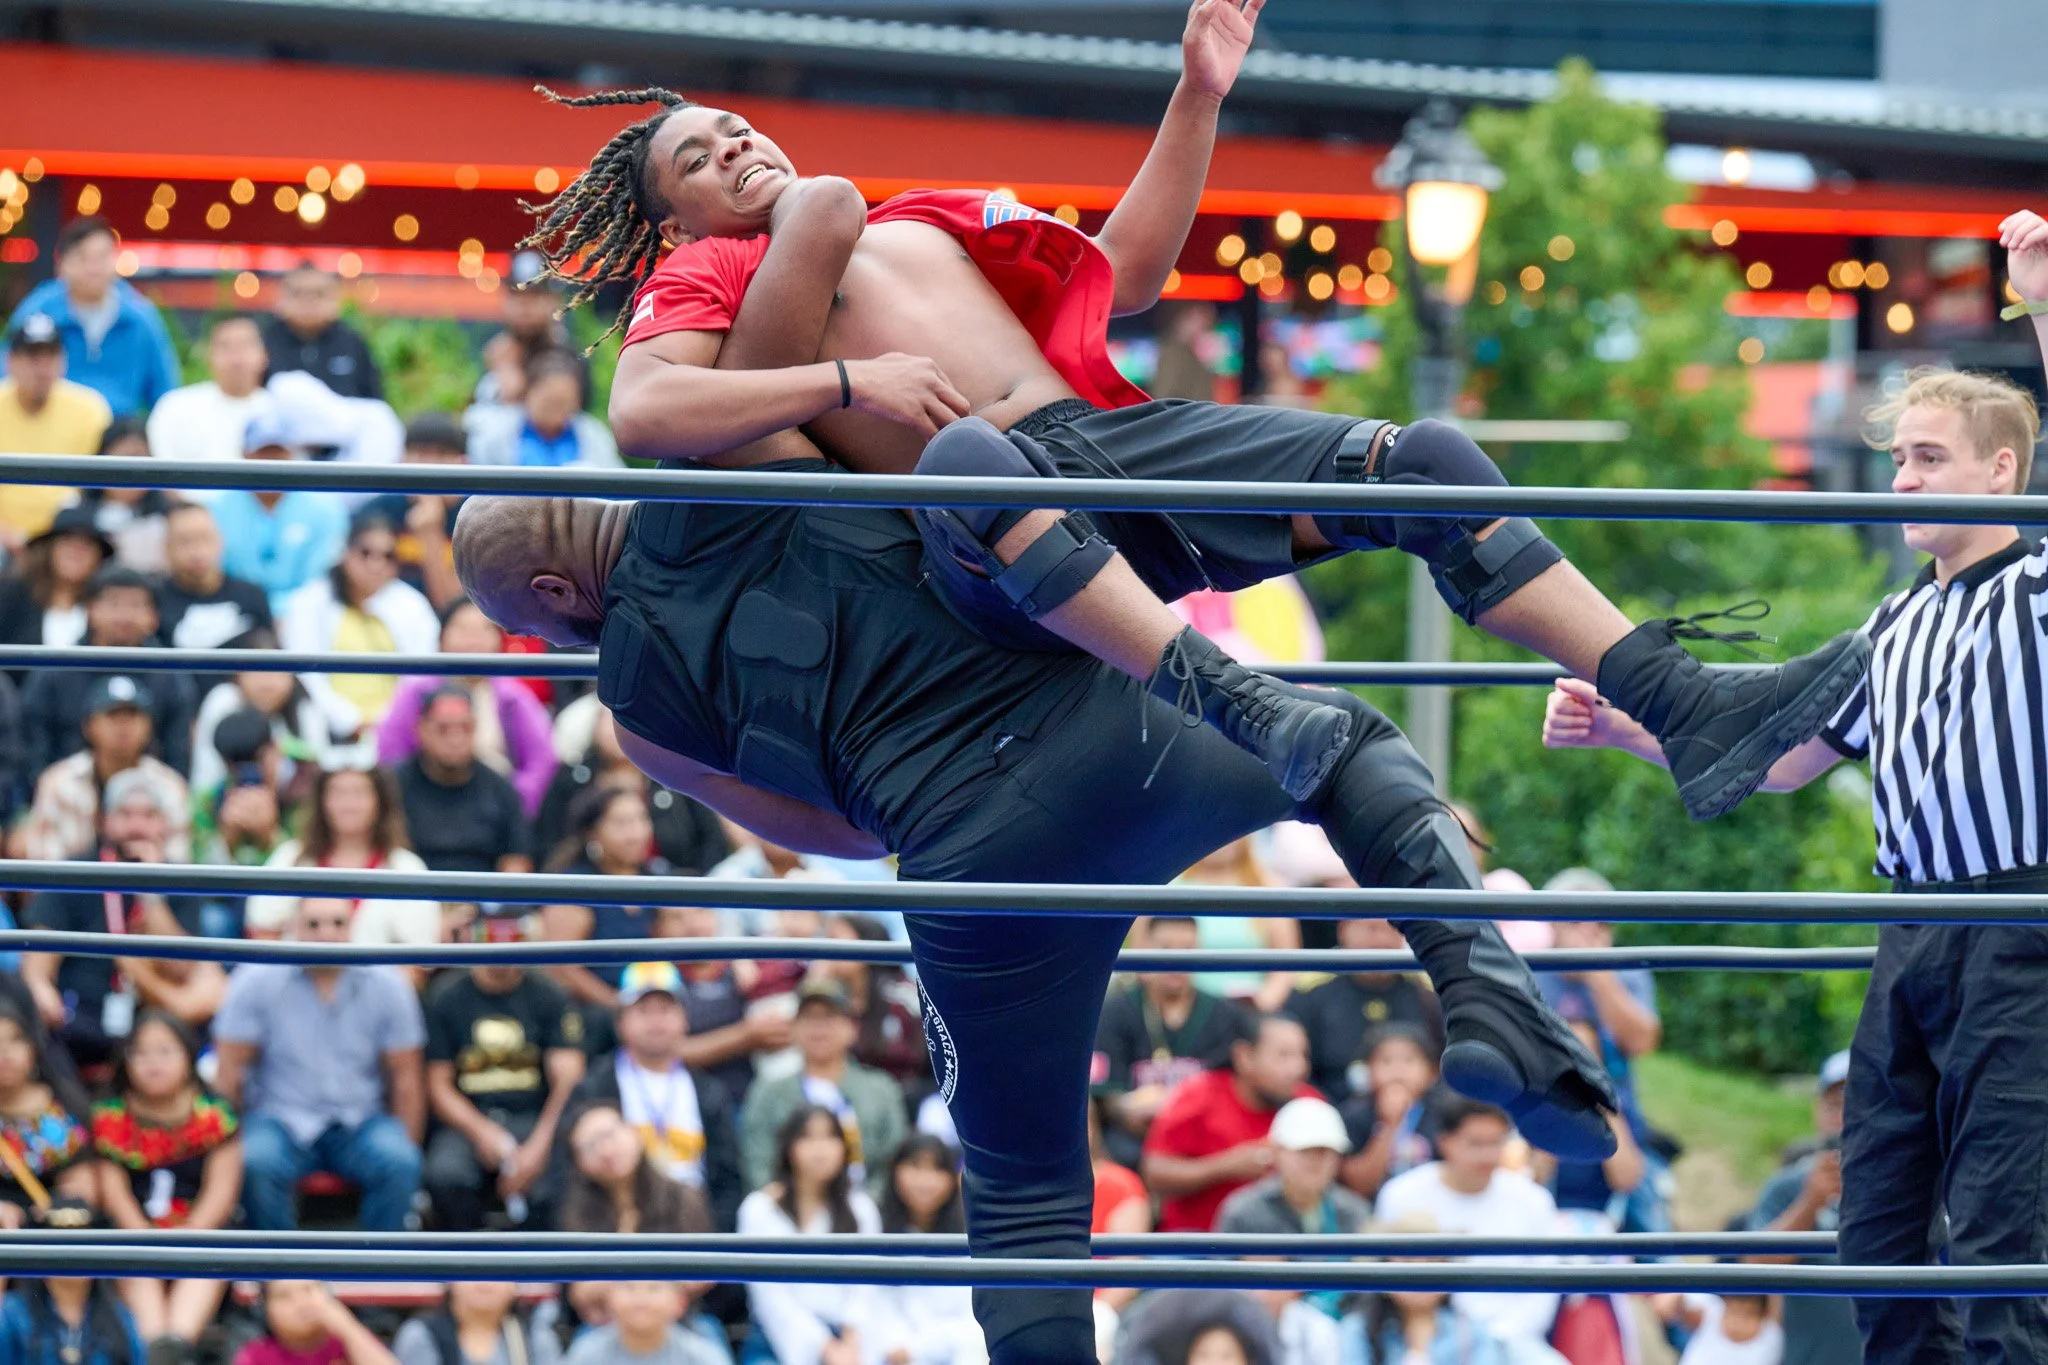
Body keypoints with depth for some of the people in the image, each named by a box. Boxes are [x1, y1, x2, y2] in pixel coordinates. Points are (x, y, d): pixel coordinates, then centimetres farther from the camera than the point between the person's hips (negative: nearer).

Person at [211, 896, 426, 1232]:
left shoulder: (386, 987, 1)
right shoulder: (256, 981, -3)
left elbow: (405, 1078, 5)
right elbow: (229, 1072, -2)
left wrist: (407, 1147, -1)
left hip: (359, 1123, 1)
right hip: (281, 1119, -1)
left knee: (398, 1164, -30)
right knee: (257, 1163, -34)